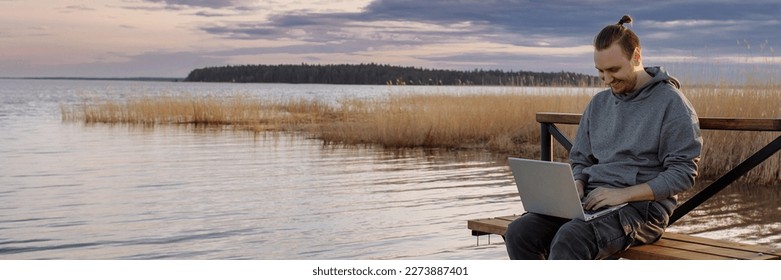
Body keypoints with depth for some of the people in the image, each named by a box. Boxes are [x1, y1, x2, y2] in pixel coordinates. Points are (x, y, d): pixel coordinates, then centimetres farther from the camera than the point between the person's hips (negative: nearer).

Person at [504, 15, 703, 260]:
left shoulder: (671, 103, -3)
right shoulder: (598, 104, 17)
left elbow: (684, 173, -8)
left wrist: (623, 194, -17)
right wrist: (577, 187, -1)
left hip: (643, 207, -6)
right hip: (592, 203, 7)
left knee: (569, 239, -35)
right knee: (519, 233, -20)